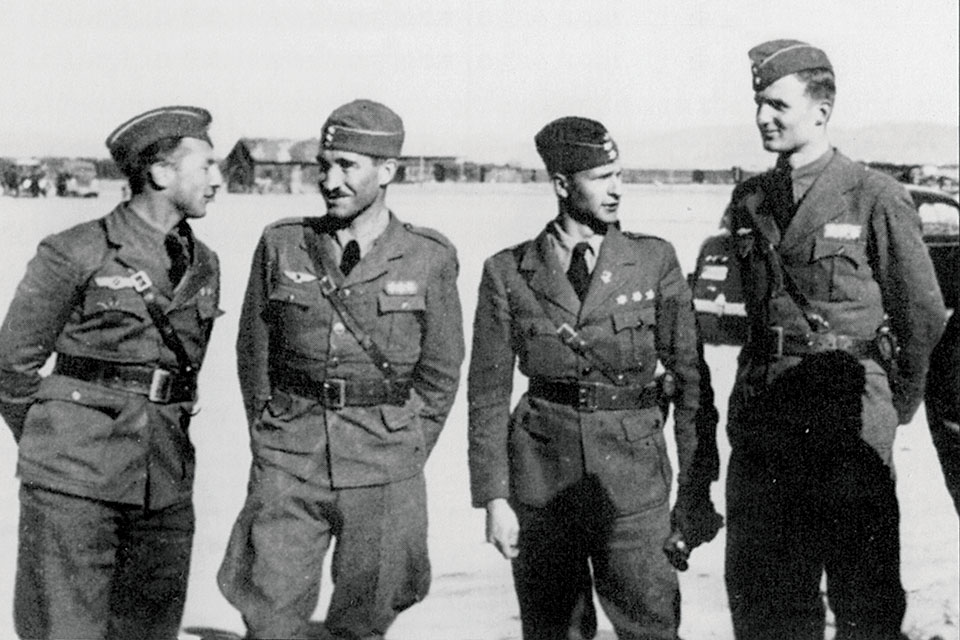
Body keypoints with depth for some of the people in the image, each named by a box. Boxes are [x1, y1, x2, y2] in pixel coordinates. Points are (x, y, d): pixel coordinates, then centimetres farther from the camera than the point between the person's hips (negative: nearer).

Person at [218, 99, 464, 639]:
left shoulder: (429, 258, 0)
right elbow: (254, 352, 12)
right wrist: (272, 442, 9)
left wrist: (402, 458, 5)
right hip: (288, 469, 1)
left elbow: (440, 373, 7)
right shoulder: (282, 245, 3)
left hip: (385, 472, -1)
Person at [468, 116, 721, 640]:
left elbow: (689, 375, 2)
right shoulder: (508, 273, 1)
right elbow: (488, 394, 3)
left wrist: (696, 490, -1)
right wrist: (493, 499, -2)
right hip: (543, 479, 0)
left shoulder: (654, 260, 2)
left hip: (633, 478, 0)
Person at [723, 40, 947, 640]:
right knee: (759, 586, 11)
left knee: (863, 590, 4)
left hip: (848, 415, -5)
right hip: (761, 409, 5)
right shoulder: (748, 201, 9)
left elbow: (923, 313, 0)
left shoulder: (876, 197, -6)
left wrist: (899, 404, 8)